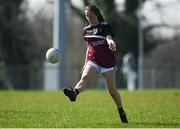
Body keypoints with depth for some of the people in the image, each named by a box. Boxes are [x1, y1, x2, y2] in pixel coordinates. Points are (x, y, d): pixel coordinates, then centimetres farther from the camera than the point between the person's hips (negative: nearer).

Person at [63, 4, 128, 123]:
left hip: (107, 61, -3)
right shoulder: (87, 30, 12)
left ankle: (121, 112, 21)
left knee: (112, 89, 2)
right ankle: (74, 93, -57)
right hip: (93, 61, 3)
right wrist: (86, 64, 19)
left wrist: (111, 42, -47)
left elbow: (109, 38, -22)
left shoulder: (105, 26, -3)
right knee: (84, 77, -28)